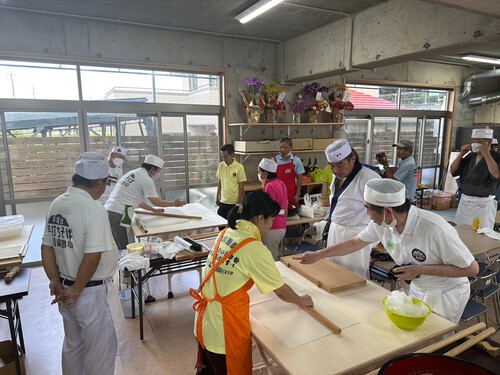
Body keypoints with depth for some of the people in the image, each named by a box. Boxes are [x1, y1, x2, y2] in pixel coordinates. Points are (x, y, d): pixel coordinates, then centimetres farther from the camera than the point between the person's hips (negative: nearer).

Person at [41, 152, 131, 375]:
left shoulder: (57, 204, 0)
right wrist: (76, 290, -14)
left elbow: (47, 247, 5)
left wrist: (56, 282, 4)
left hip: (65, 289, 8)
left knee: (73, 346, 27)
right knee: (101, 352, 13)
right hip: (93, 293, -8)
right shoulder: (94, 210, -25)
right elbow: (92, 258, -27)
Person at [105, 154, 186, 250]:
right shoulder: (146, 179, -9)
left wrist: (154, 210, 29)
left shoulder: (134, 173, 18)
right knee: (123, 249, -4)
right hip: (117, 214, -9)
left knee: (117, 248, 13)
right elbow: (156, 202, -1)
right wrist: (174, 204, 13)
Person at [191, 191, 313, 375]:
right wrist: (302, 301, 9)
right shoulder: (255, 249, -21)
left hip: (205, 319, 7)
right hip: (224, 326, -7)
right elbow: (281, 291, -11)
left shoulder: (226, 233, -1)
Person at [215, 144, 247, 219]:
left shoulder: (239, 167, -12)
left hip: (234, 202, -4)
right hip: (223, 201, 4)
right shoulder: (221, 166, 1)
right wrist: (217, 196, 11)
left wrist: (239, 202, -10)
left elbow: (241, 186, -9)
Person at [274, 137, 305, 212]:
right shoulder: (274, 160, -4)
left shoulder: (296, 161, -2)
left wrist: (297, 194, 0)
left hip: (291, 195, 1)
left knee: (291, 213, 7)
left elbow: (299, 178, 3)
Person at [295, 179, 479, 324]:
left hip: (446, 294, -5)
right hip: (417, 289, 5)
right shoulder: (381, 224, -18)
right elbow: (355, 242, -2)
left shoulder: (435, 229, -35)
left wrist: (420, 269, -30)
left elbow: (472, 268, -25)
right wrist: (317, 255, -2)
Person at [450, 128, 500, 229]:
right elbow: (453, 170, 9)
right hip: (464, 201, 5)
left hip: (482, 204, -5)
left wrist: (486, 154, -20)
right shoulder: (470, 156, 10)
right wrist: (461, 154, -2)